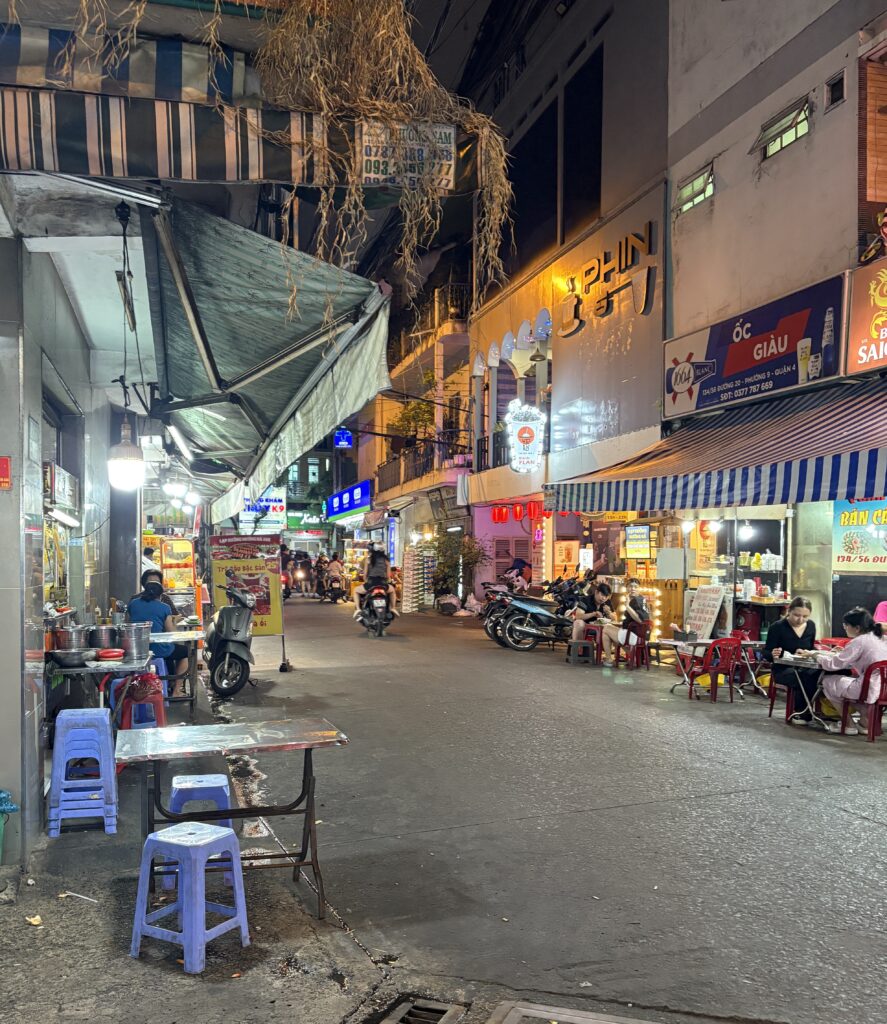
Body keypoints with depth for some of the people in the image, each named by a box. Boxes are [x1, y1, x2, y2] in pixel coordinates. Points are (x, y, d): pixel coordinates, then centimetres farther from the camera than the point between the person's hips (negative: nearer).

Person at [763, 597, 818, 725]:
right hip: (783, 669, -4)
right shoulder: (778, 627, -6)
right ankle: (799, 713, -14)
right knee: (805, 679, -35)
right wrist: (772, 655, -27)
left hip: (805, 667, 4)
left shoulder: (811, 625, 7)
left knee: (818, 675, -31)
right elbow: (766, 654, -2)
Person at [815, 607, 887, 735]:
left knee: (827, 681, 10)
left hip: (871, 691, -9)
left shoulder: (859, 642, -14)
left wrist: (818, 656, 8)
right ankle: (865, 721, 24)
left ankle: (849, 725, 16)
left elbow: (833, 664, -11)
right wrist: (826, 653, 19)